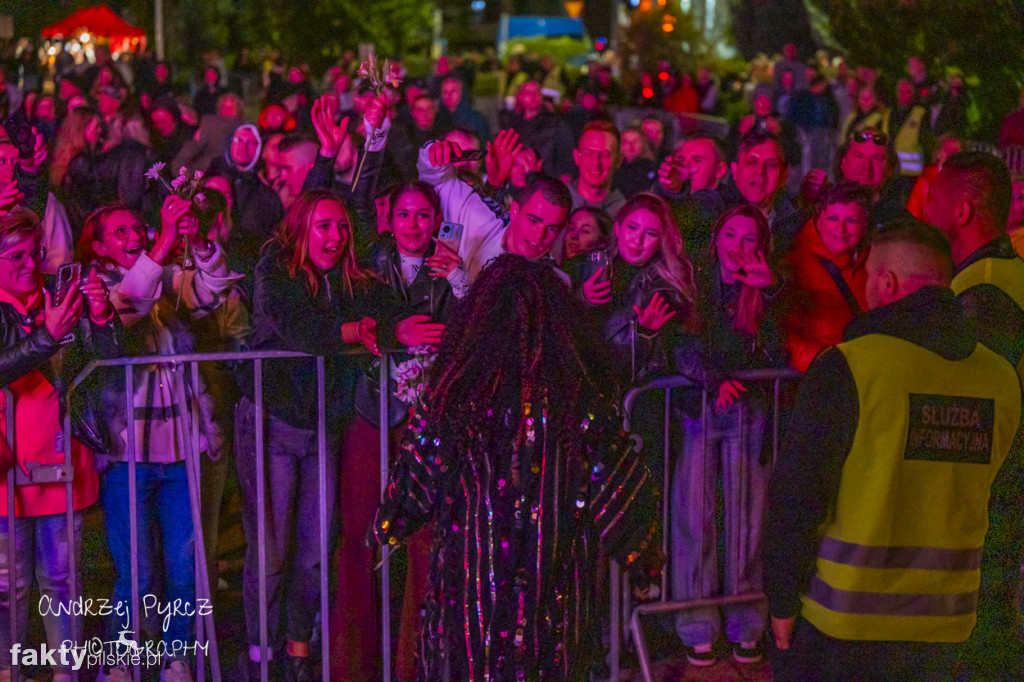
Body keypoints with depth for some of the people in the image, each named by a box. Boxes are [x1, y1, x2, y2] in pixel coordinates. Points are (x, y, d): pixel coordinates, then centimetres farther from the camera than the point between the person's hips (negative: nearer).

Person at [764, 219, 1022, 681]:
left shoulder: (847, 368, -14)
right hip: (941, 621, 5)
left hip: (841, 624, -5)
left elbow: (797, 496, -14)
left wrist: (782, 600, -5)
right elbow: (983, 499, 8)